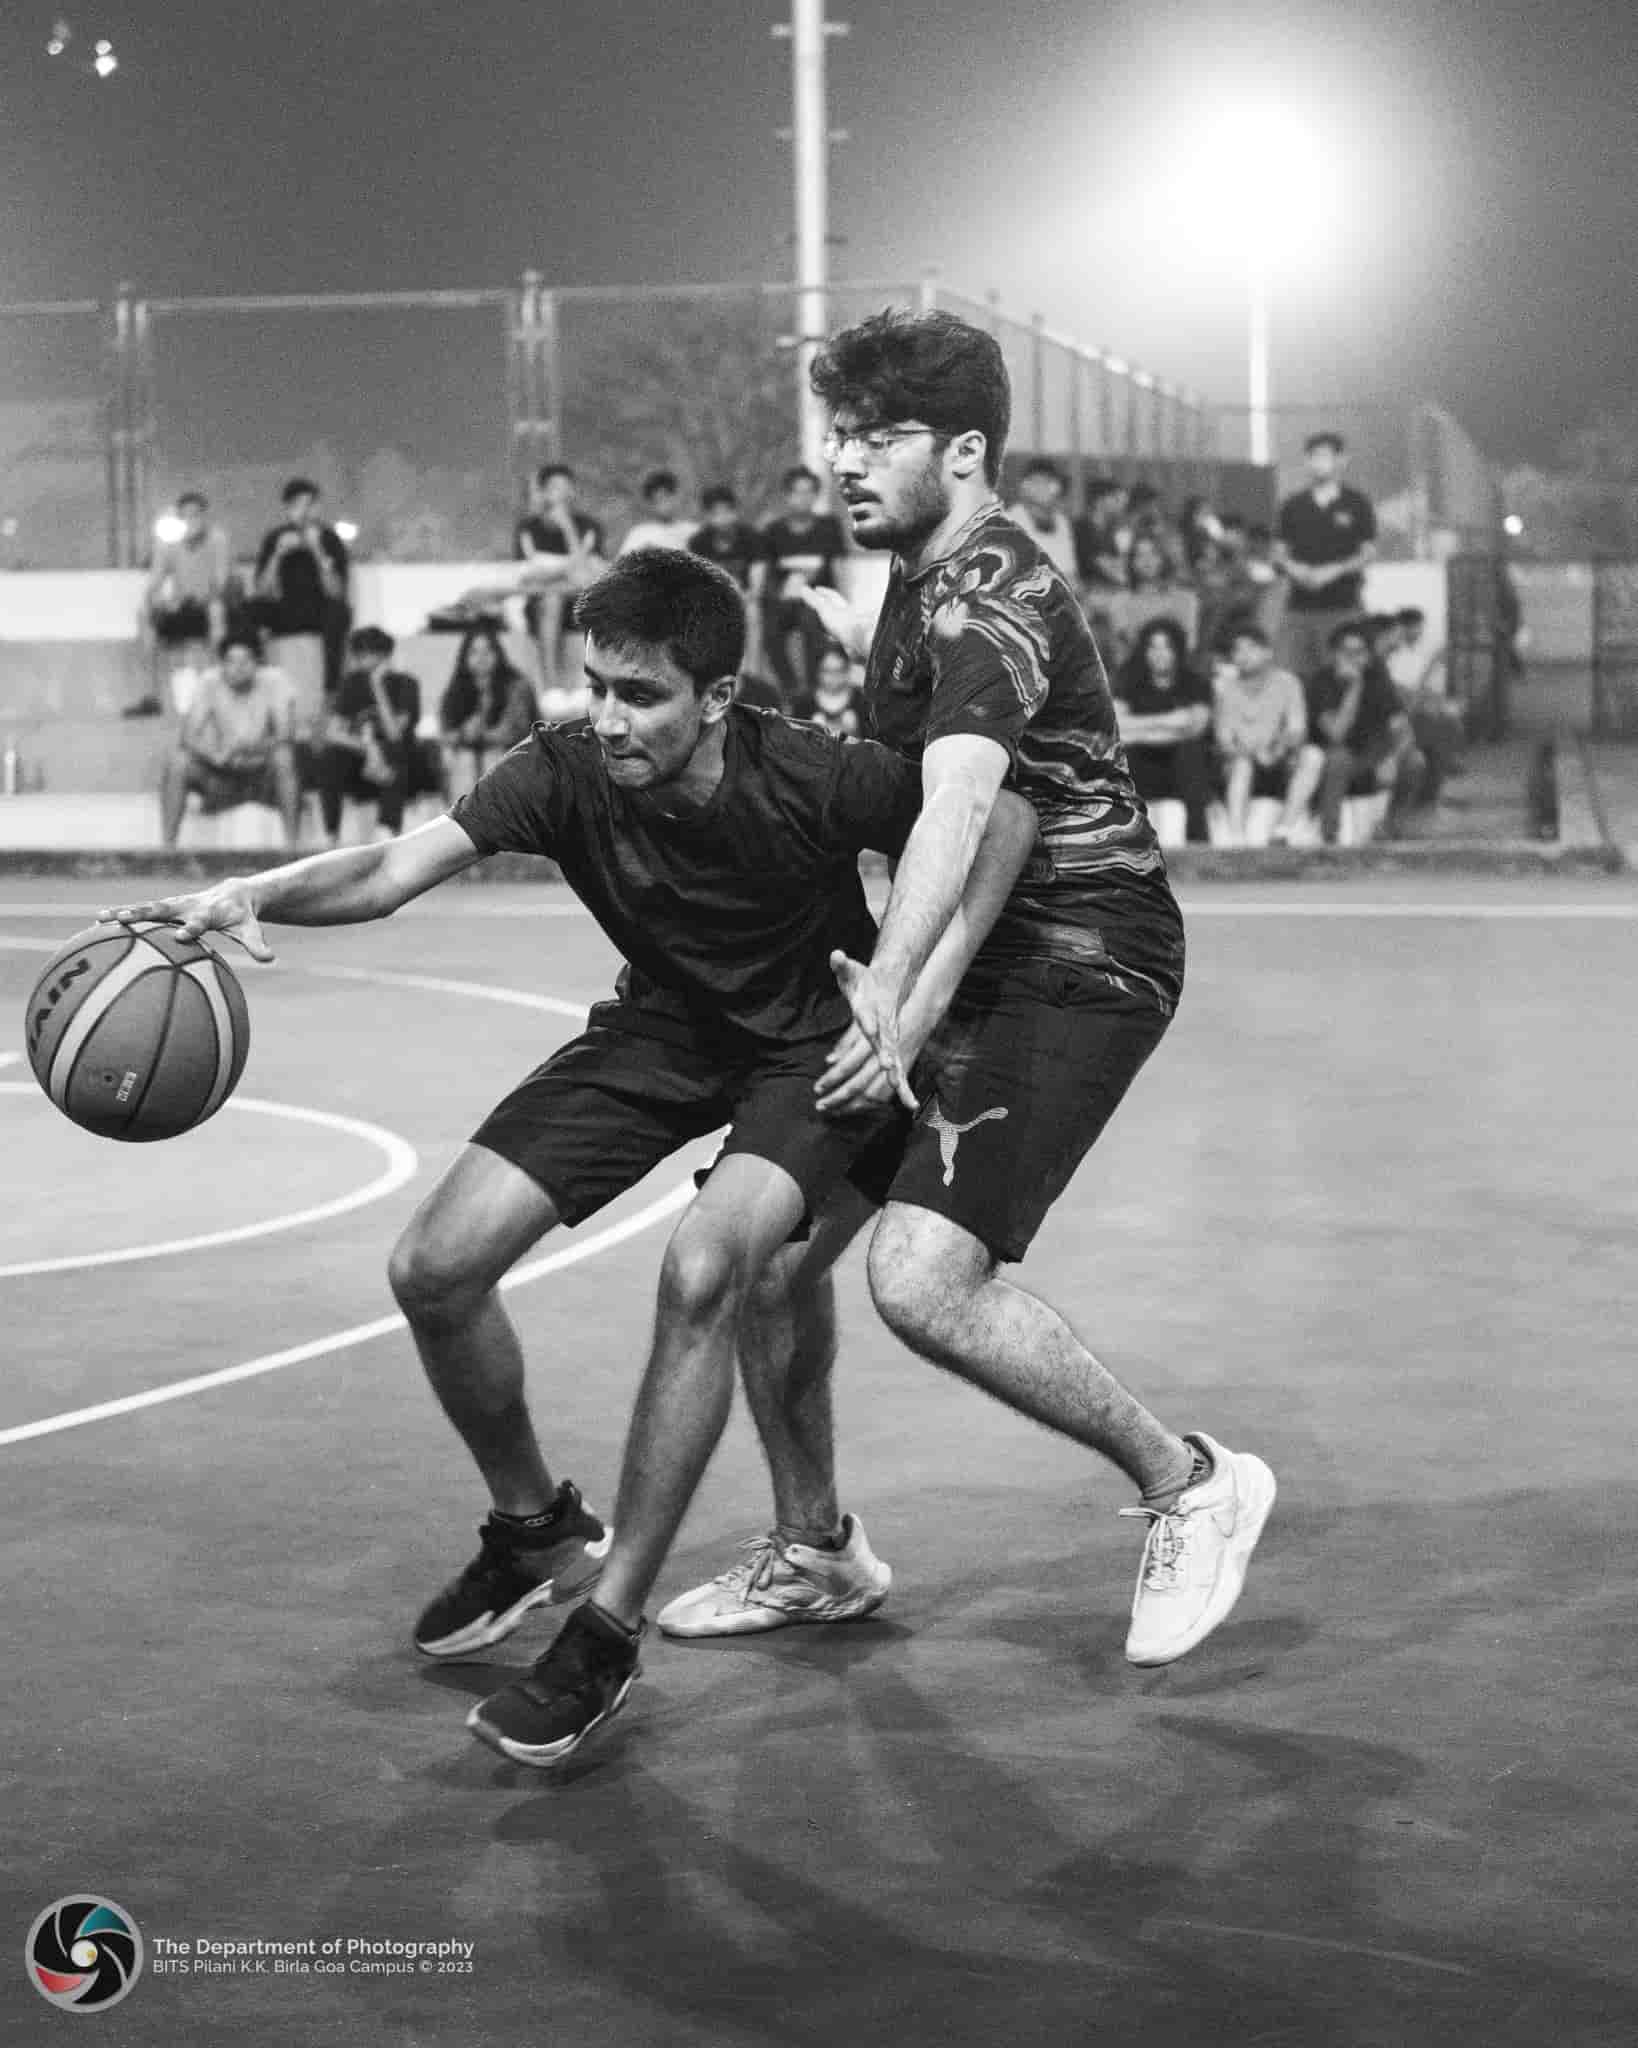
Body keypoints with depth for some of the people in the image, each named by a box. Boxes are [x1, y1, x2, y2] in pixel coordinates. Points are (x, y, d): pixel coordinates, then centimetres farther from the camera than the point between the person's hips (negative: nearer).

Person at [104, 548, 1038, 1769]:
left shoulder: (812, 781, -29)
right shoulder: (567, 774, -22)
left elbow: (1007, 820, -16)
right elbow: (400, 866, -35)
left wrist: (914, 1013, -23)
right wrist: (253, 897, -55)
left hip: (815, 1045, -4)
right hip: (662, 1026, 4)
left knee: (701, 1272, -31)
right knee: (435, 1269, -7)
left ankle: (610, 1634, -15)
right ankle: (536, 1530, 21)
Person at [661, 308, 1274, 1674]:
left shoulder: (988, 600, -19)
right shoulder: (925, 581, 11)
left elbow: (961, 798, -37)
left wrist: (888, 985, -48)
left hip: (1076, 968, -10)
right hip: (967, 966, 10)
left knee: (923, 1278, -24)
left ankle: (1188, 1485, -3)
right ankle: (814, 1552, 25)